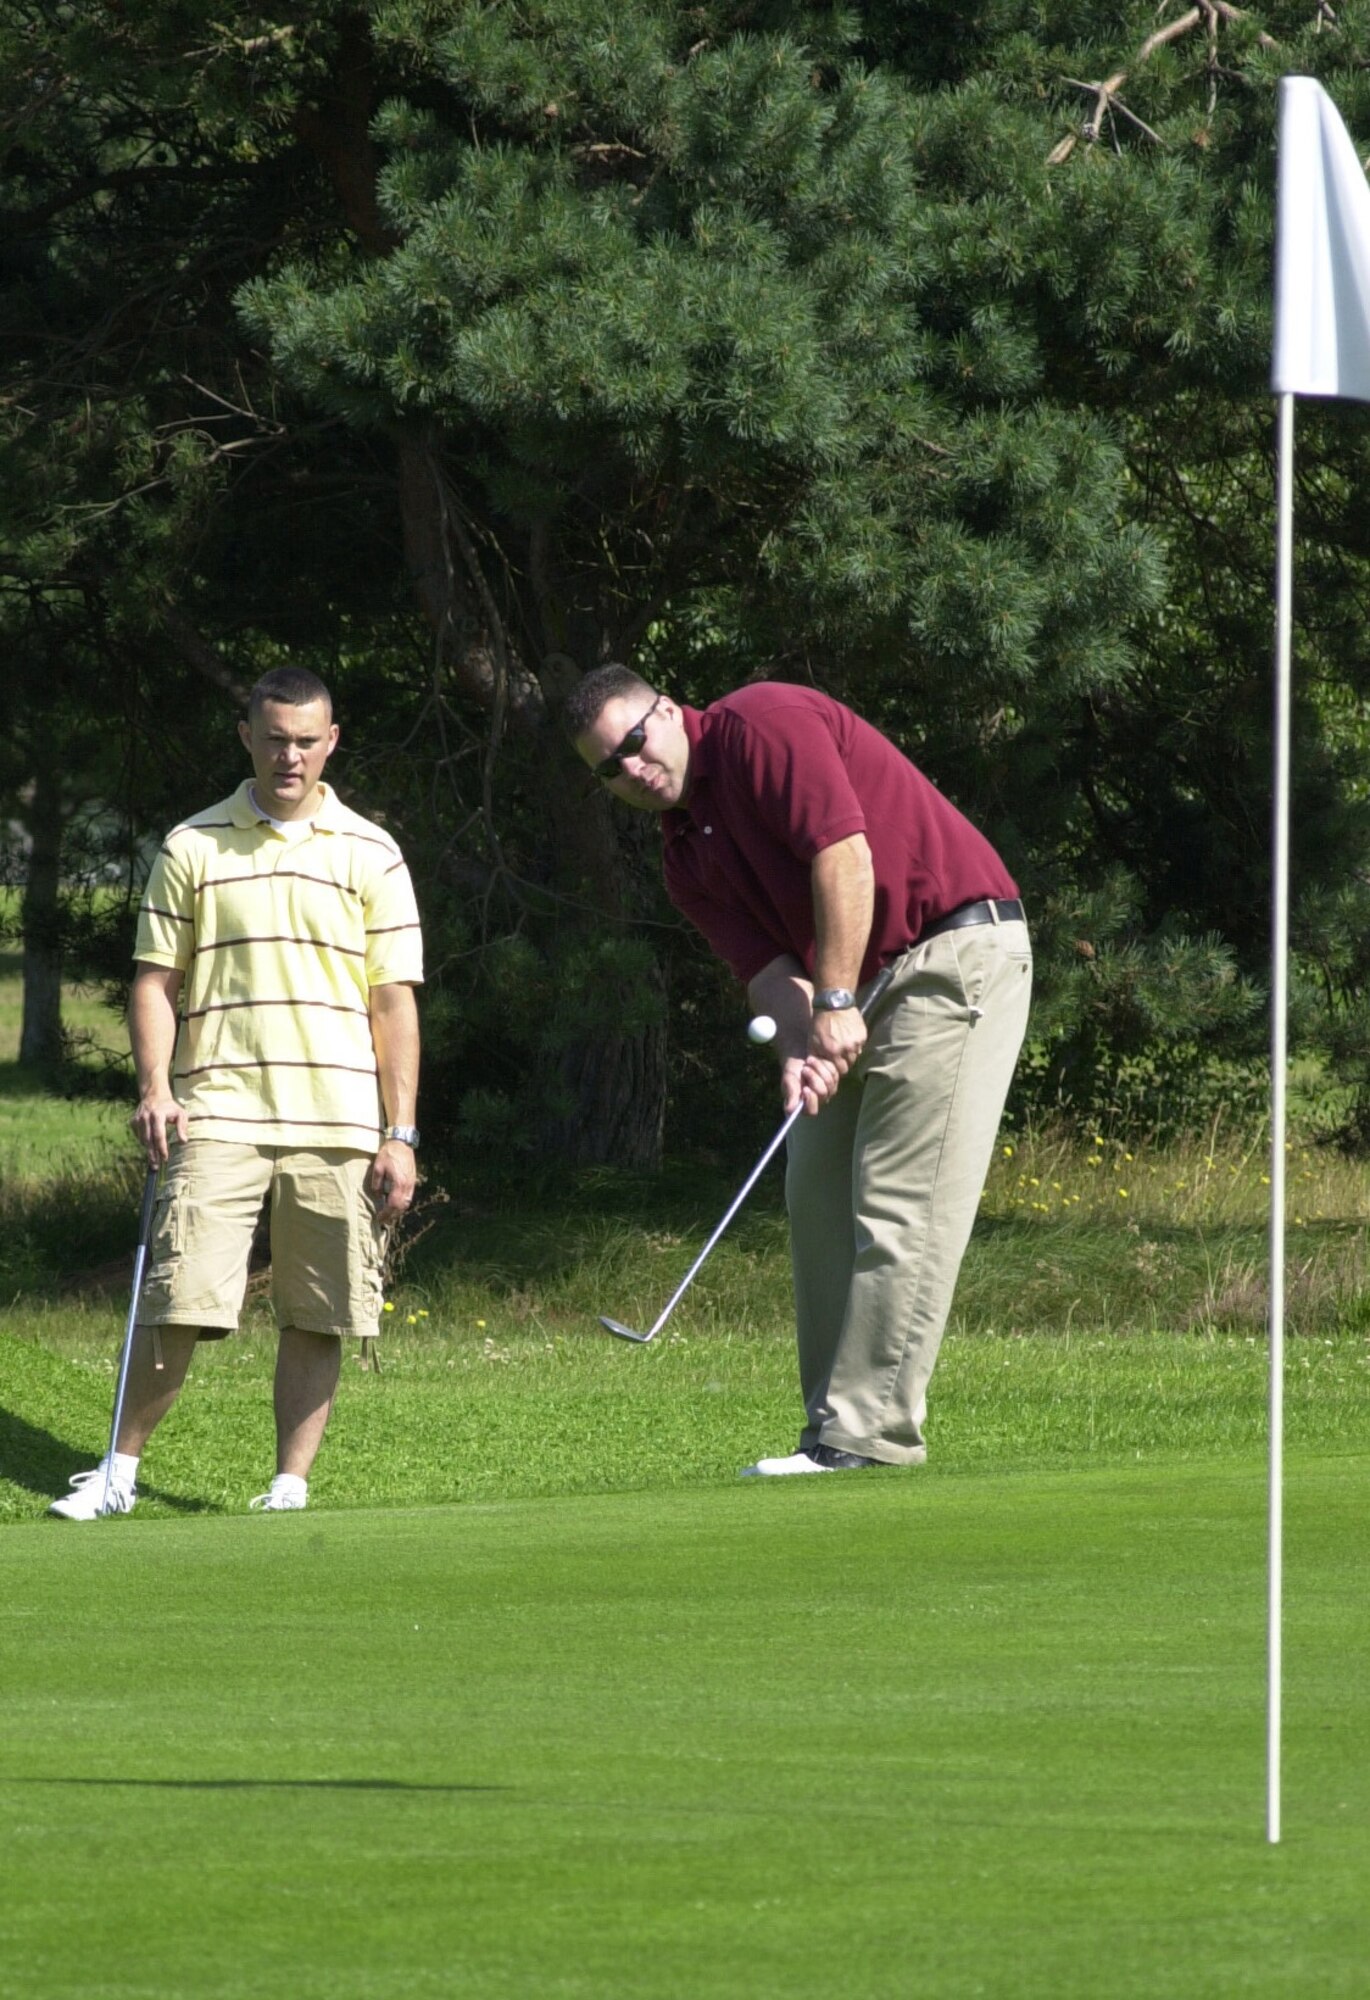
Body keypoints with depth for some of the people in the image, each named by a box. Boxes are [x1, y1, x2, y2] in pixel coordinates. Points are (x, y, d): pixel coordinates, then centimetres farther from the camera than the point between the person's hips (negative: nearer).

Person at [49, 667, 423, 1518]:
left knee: (317, 1319, 1)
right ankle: (121, 1471, 6)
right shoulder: (192, 849, 8)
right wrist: (155, 1086, -6)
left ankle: (291, 1485, 10)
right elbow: (157, 978, 9)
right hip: (219, 1118, -1)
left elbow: (394, 1002, 6)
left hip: (337, 1125, 1)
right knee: (179, 1305, -8)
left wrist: (400, 1135, 1)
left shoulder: (370, 855, 8)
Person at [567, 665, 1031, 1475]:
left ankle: (874, 1433, -15)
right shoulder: (688, 857, 14)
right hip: (870, 988, 10)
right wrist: (799, 1046, -18)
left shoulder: (760, 725, -10)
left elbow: (843, 850, -19)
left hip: (955, 951, -10)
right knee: (819, 1193, 9)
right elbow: (766, 965, 3)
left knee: (901, 1206, -12)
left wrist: (836, 1001, -19)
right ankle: (838, 1427, 12)